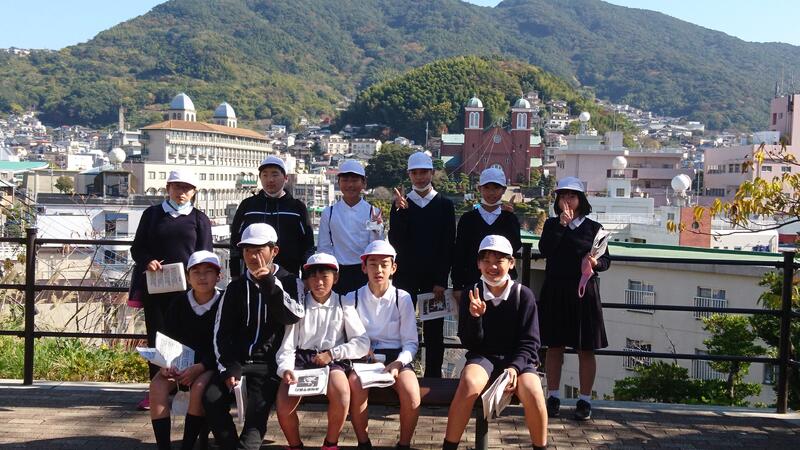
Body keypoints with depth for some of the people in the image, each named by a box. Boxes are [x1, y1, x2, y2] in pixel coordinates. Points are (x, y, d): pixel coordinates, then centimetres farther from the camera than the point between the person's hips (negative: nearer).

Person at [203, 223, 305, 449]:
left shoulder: (289, 282, 7)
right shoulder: (236, 288, 16)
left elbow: (293, 317, -11)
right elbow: (221, 332, 11)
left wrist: (270, 284, -18)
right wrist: (228, 367, -4)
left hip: (270, 364, -3)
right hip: (237, 361, 4)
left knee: (256, 410, -28)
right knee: (211, 399, -21)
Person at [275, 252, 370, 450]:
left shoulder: (343, 306, 5)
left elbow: (363, 343, 0)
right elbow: (287, 346, -1)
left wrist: (332, 354, -10)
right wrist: (286, 369, -22)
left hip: (333, 361, -1)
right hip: (301, 360, 1)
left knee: (341, 396, -33)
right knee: (283, 406, -26)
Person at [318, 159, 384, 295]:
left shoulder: (373, 212, 1)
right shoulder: (328, 213, 4)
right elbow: (324, 248, 6)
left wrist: (377, 229, -19)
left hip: (365, 272, -1)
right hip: (339, 273, 1)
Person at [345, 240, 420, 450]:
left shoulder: (403, 298, 2)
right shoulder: (352, 298, 5)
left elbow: (411, 342, 1)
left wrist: (398, 363, -17)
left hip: (396, 357, 0)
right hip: (363, 358, 1)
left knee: (411, 393, -31)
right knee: (356, 387, -33)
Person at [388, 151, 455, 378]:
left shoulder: (444, 205, 5)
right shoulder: (400, 204, 7)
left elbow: (448, 246, 1)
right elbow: (394, 242, -3)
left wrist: (441, 281, -6)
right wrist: (400, 210, -15)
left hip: (434, 277, 0)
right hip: (406, 276, 0)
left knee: (434, 331, 3)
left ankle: (433, 377, 9)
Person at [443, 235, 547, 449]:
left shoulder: (524, 295, -3)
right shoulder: (471, 294, 0)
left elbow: (529, 343, -2)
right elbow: (469, 343, -2)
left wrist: (514, 367, -19)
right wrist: (475, 317, -21)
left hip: (517, 359, 0)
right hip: (483, 357, 0)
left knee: (533, 394, -30)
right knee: (469, 384, -33)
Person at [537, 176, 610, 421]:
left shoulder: (593, 227, 4)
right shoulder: (552, 224, 8)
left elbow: (606, 260, 4)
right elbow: (544, 249, -10)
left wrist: (595, 262, -18)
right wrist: (562, 224, -15)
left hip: (584, 292, -1)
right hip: (555, 291, 1)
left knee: (585, 349, 3)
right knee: (554, 346, 7)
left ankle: (585, 400, 13)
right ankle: (553, 397, 17)